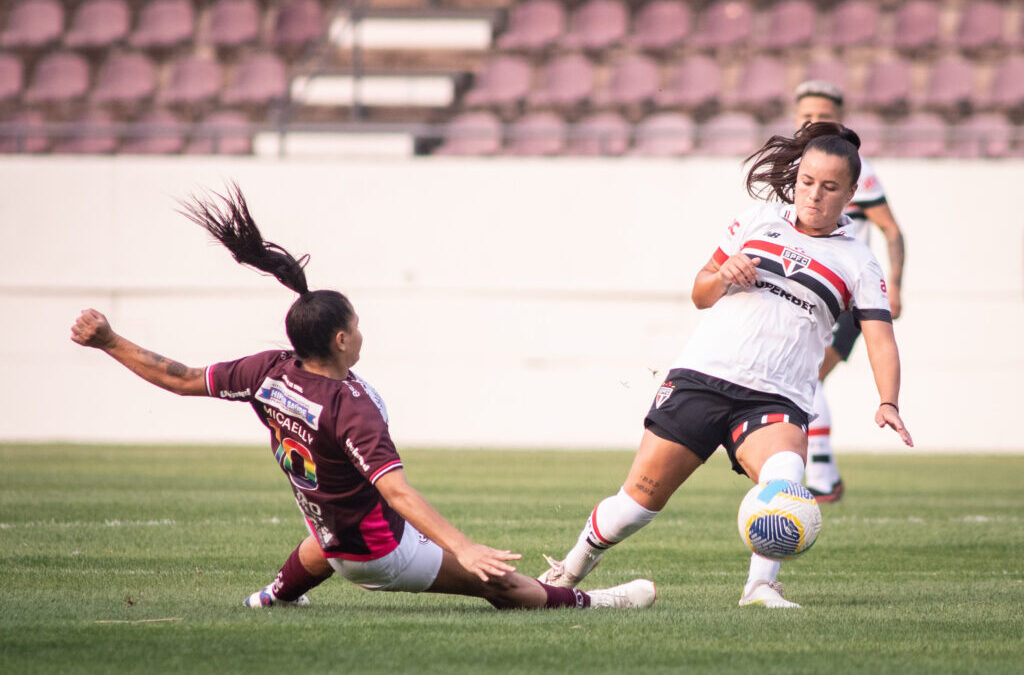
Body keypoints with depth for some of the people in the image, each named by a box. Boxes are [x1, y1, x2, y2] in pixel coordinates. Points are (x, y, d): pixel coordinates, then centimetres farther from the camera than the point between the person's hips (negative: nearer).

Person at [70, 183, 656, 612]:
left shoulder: (268, 372, -11)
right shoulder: (351, 407, -32)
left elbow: (180, 378, -3)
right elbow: (395, 490, -41)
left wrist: (108, 341, 8)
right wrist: (463, 549, -48)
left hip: (332, 539, 8)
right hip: (380, 552, -8)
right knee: (496, 583, -2)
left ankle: (276, 595, 60)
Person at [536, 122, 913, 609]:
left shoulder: (857, 263, 7)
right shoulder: (759, 221, 12)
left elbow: (880, 339, -4)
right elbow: (700, 293, 19)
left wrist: (888, 403, -21)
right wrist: (723, 276, -4)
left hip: (774, 399, -1)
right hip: (701, 375, 1)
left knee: (785, 474, -35)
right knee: (640, 499, -1)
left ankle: (761, 587, -31)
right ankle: (568, 572, 21)